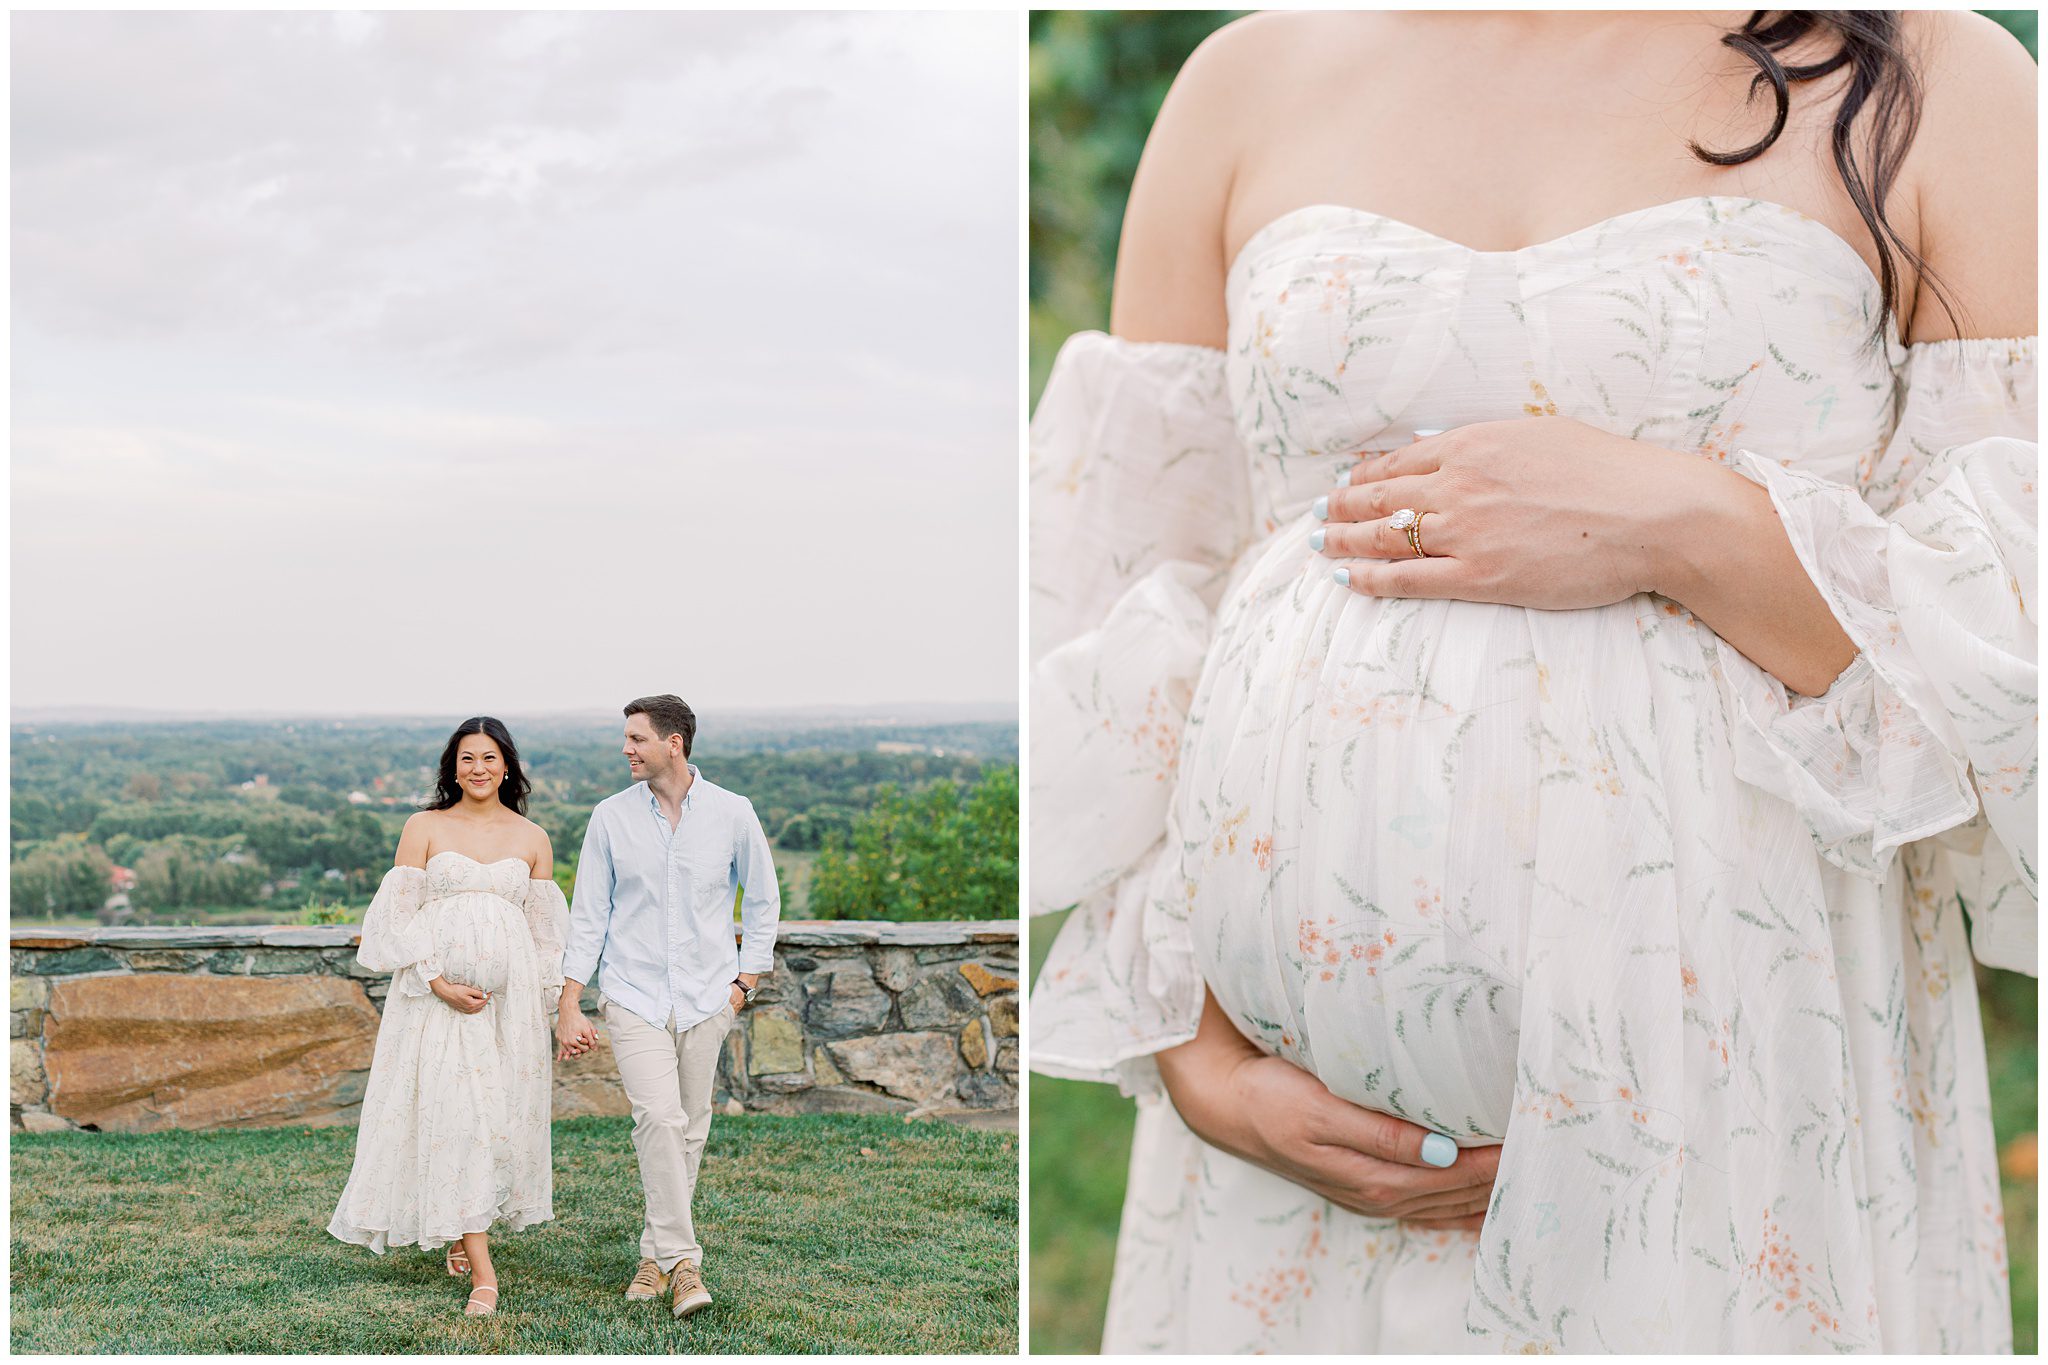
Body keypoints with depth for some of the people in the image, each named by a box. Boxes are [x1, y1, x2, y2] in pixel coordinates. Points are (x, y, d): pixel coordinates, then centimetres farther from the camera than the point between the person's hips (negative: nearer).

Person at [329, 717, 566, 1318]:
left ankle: (463, 1231, 28)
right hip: (435, 991, -2)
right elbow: (399, 916, -1)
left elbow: (547, 930, 11)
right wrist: (438, 983, -12)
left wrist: (548, 1009, 6)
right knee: (454, 1112, -10)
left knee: (501, 1114, 3)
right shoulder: (423, 828, 4)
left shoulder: (532, 838, 10)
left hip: (510, 995, 2)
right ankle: (481, 1271, -10)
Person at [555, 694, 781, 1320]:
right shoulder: (611, 817, 0)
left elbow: (762, 897, 12)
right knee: (659, 1119, -17)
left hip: (707, 998, 1)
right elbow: (588, 914, 4)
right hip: (634, 996, -1)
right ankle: (682, 1263, -15)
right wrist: (569, 1005, -1)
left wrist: (747, 978, 7)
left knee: (690, 1128, 6)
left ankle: (656, 1252, 21)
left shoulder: (732, 813, 0)